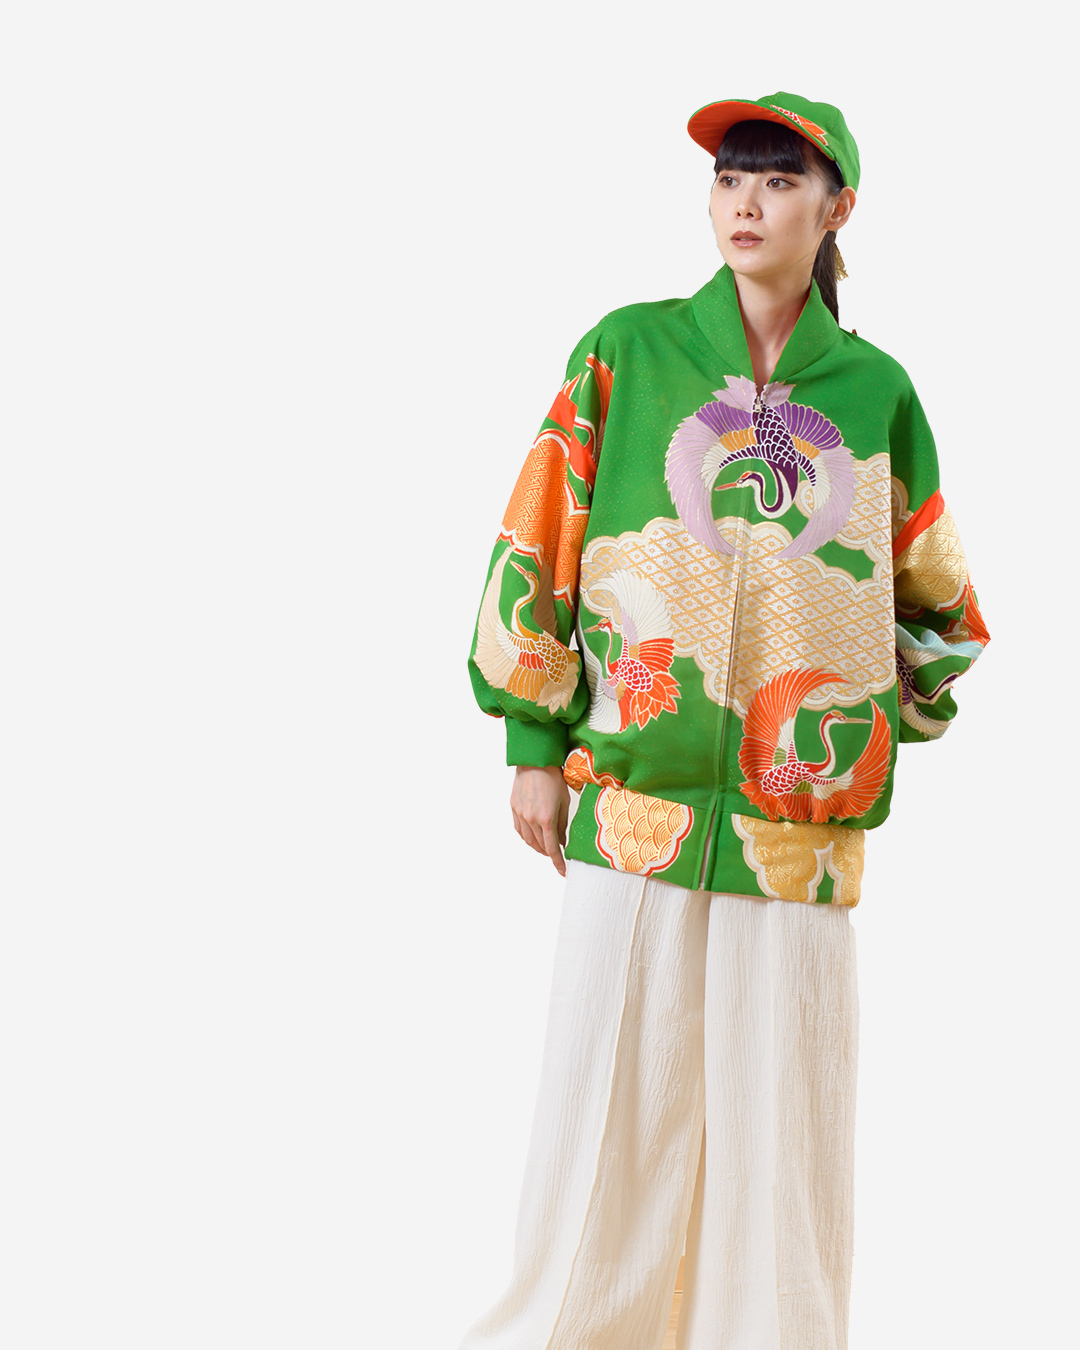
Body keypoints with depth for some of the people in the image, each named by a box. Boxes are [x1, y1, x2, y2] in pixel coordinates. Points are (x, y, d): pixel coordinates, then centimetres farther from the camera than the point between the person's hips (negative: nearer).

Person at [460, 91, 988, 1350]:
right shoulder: (628, 351, 3)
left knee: (780, 1119, 6)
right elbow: (537, 547, 4)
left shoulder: (875, 391, 7)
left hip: (802, 820, 1)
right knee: (609, 1112, 2)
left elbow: (935, 596, 18)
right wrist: (533, 742, 2)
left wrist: (889, 721, 7)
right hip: (636, 794, -1)